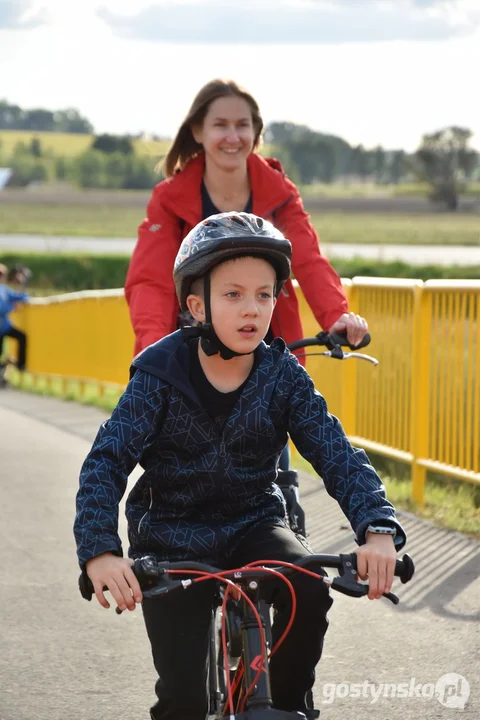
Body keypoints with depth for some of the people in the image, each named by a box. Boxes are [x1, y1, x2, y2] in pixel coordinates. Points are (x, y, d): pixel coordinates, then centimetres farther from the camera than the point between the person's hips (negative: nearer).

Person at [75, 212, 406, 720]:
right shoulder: (161, 373, -15)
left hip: (253, 526, 2)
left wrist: (378, 529, -35)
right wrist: (100, 552, -37)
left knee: (308, 591, -30)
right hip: (173, 539, -2)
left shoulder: (282, 375, -9)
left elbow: (337, 454, -16)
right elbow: (106, 461, -21)